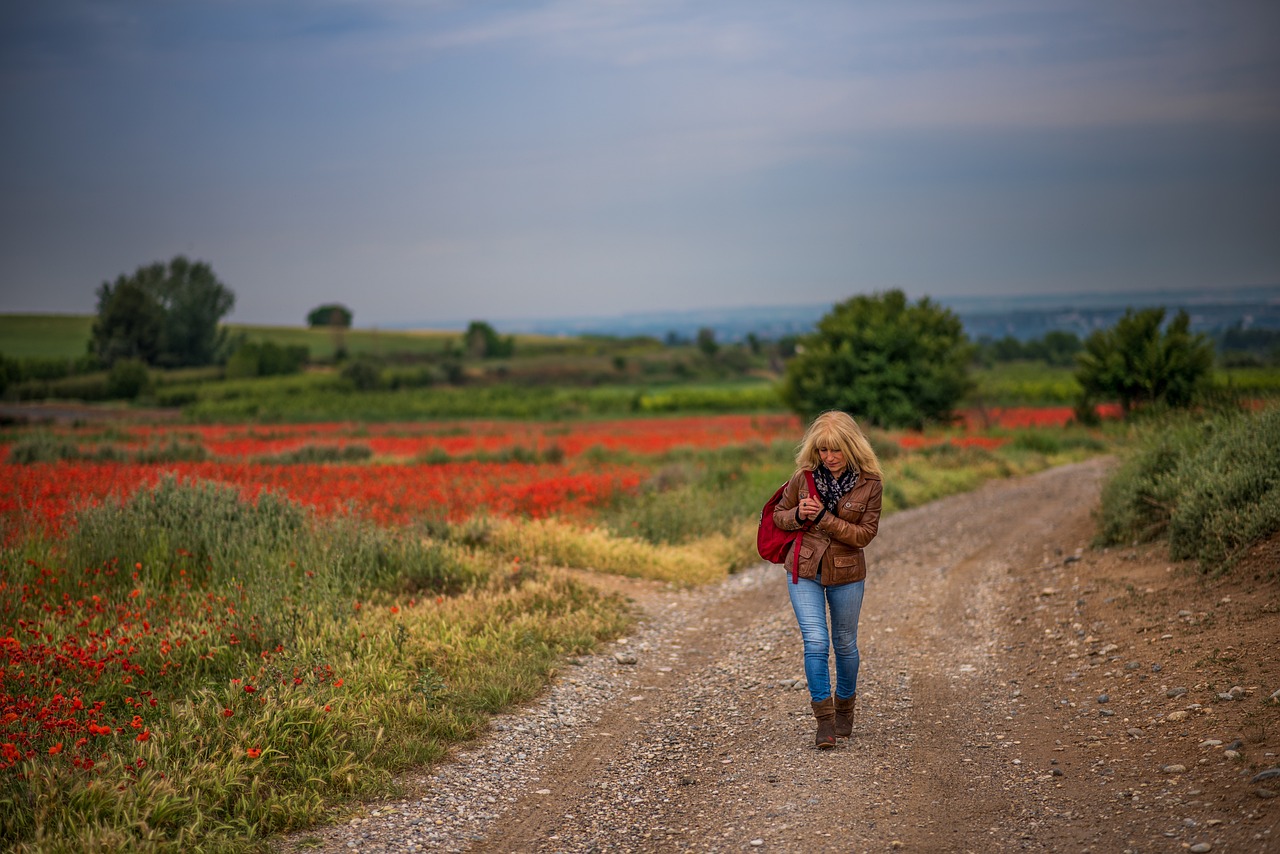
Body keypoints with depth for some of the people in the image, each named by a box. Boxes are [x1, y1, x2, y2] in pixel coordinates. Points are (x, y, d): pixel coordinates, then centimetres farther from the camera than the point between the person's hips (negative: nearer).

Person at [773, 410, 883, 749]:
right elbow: (779, 516, 6)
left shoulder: (869, 484, -10)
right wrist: (798, 515, -16)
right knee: (816, 642, -11)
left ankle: (845, 706, 38)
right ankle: (824, 721, -4)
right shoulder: (804, 477, -6)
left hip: (846, 574, 0)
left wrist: (824, 517, -23)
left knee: (845, 644, 15)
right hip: (804, 571, 0)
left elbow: (864, 534, -14)